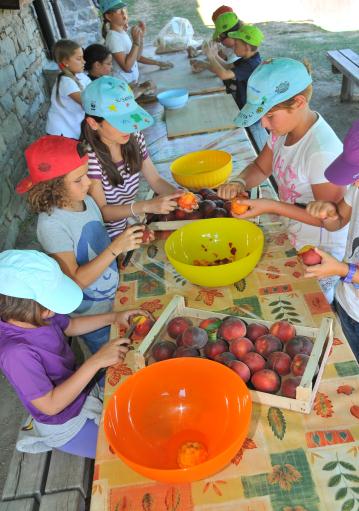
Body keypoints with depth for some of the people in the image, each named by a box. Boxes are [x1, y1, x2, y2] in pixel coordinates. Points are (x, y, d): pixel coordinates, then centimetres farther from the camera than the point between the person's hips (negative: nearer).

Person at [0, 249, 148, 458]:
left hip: (83, 389, 6)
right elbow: (51, 405, -29)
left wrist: (114, 317, -6)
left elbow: (70, 326, 5)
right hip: (67, 425, -6)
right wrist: (96, 361, -34)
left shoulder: (34, 315, -15)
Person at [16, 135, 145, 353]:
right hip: (93, 314, -5)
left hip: (115, 297, 6)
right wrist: (116, 248, -36)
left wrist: (129, 240, -13)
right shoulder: (51, 224, -28)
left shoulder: (86, 200, -10)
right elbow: (75, 280, -27)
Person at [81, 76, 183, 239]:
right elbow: (101, 211, -20)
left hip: (130, 223, 5)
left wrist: (178, 194, -16)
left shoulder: (133, 137, -7)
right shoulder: (88, 155, -24)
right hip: (104, 237, -5)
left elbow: (156, 180, 3)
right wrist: (147, 206, -31)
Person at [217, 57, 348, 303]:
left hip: (321, 252, -7)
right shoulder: (285, 128, -10)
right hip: (295, 238, 7)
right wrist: (240, 183, -17)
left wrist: (270, 206, -30)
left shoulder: (322, 151, -33)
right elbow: (261, 167, 6)